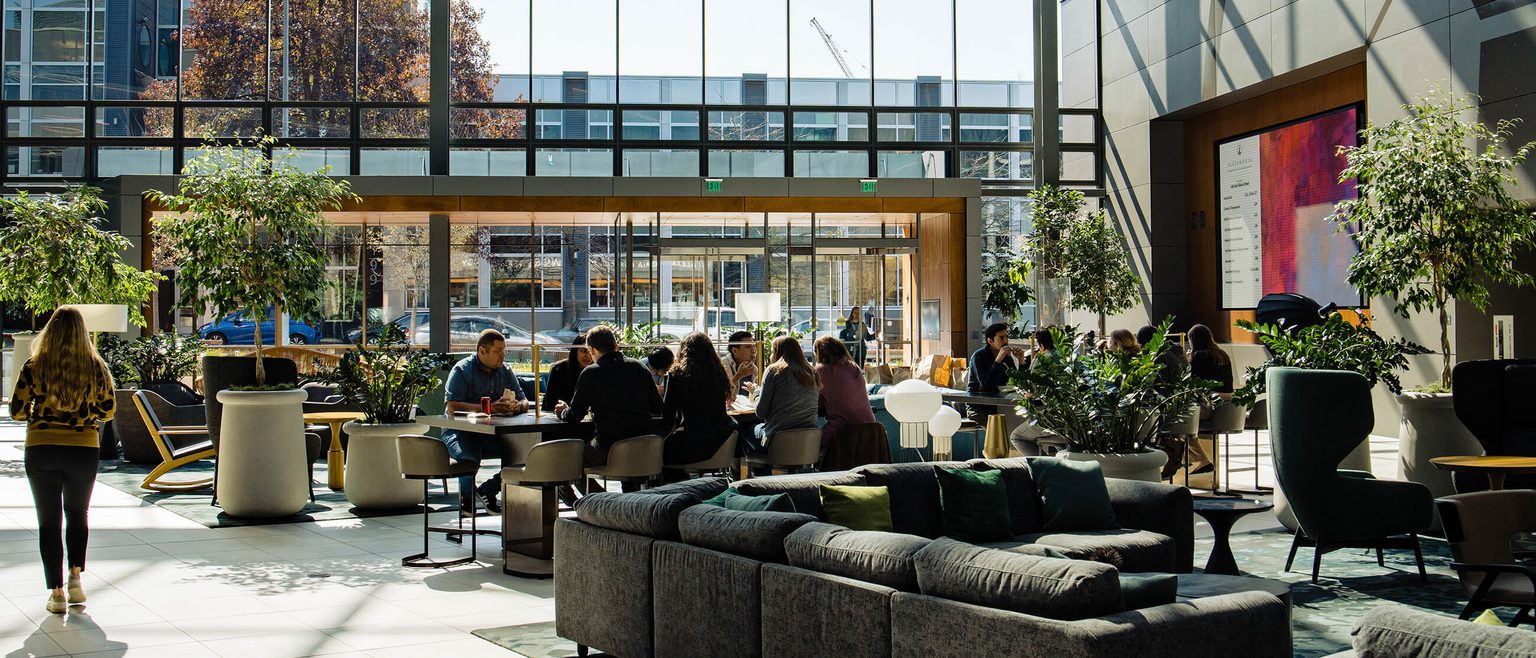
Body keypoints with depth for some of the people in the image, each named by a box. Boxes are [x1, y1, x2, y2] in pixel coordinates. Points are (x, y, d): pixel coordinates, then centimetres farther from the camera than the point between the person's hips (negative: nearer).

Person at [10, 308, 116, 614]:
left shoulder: (34, 367, -6)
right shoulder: (96, 368, -4)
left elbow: (18, 411, -3)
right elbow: (107, 412, 4)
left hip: (41, 450, -1)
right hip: (84, 449, 1)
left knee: (49, 521, 8)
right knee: (77, 514, 22)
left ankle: (57, 592, 6)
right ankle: (75, 576, 8)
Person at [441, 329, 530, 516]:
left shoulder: (505, 371, 13)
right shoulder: (462, 370, -6)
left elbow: (524, 401, 11)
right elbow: (452, 406, -19)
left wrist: (518, 406, -16)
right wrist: (488, 408, -28)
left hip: (492, 432, 5)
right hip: (460, 431, -5)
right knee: (471, 453, -38)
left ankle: (488, 490, 3)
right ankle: (466, 495, -3)